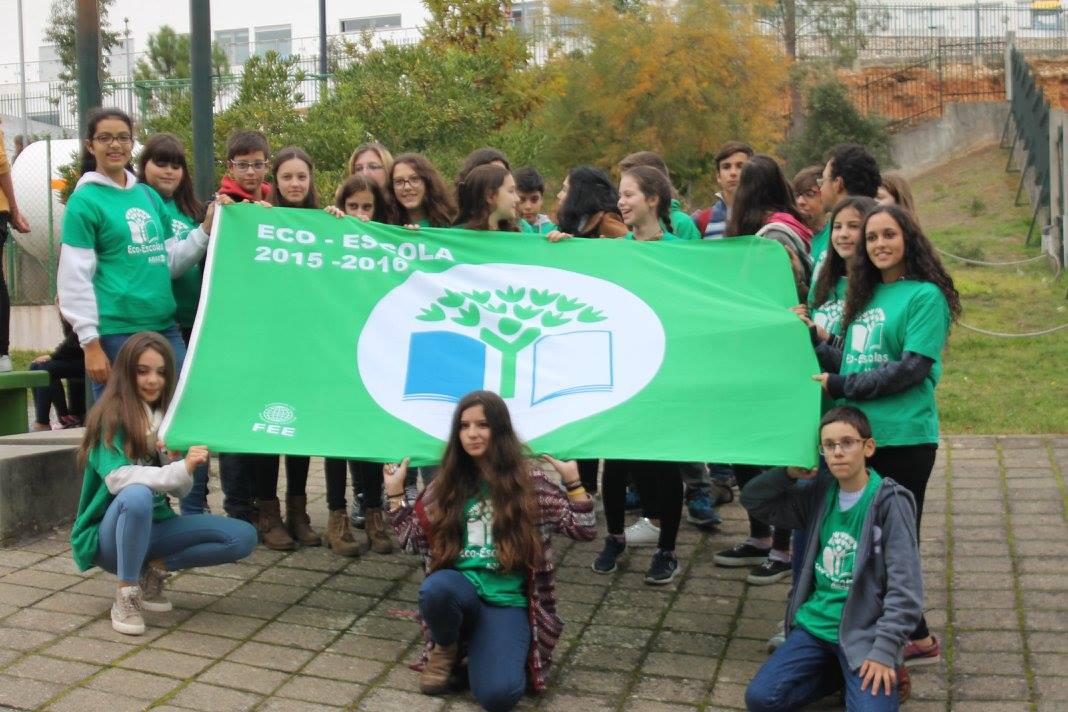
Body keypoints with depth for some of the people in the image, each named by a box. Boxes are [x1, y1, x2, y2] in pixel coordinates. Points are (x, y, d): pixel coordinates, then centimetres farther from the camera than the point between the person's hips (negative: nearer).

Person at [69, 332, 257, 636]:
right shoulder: (110, 416, -12)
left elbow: (180, 490, 0)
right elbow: (116, 478, -28)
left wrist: (174, 458, -20)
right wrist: (181, 469, -38)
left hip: (154, 528, 6)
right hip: (110, 535, -5)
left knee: (244, 537, -11)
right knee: (137, 495, -39)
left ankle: (156, 568, 1)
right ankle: (126, 594, -21)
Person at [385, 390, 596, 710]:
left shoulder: (528, 480, 1)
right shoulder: (447, 484, 8)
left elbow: (585, 530, 1)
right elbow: (411, 540, 14)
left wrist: (572, 481, -10)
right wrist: (395, 491, 9)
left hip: (507, 601, -2)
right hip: (459, 589, 2)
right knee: (435, 588, -37)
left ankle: (478, 645, 10)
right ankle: (445, 648, -2)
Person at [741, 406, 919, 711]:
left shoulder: (889, 502, -11)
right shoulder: (819, 495, 5)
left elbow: (905, 588, -13)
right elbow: (752, 499, 13)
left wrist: (884, 652, -19)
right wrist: (790, 472, -5)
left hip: (864, 632, -5)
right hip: (816, 623, 5)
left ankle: (886, 673, 7)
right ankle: (843, 672, 9)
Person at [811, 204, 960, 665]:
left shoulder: (925, 296, -8)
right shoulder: (866, 294, 14)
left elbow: (912, 369, -16)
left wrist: (841, 386, -15)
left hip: (903, 437, -7)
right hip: (859, 434, 7)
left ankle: (915, 638, 15)